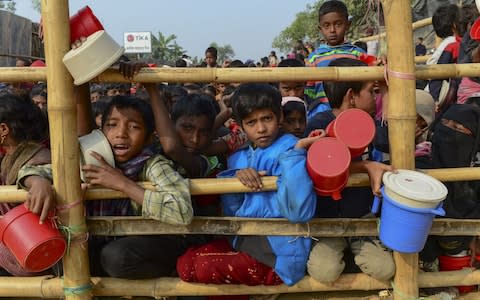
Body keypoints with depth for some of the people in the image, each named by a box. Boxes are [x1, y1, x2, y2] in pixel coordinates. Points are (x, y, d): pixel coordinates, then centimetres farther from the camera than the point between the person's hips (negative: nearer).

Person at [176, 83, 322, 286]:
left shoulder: (289, 152, -14)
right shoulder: (238, 158, 8)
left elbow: (300, 213, -28)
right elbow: (231, 214, 7)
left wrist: (295, 154, -31)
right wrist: (236, 178, -11)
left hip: (277, 254, -7)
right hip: (244, 241, 7)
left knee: (205, 267, -19)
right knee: (186, 263, -1)